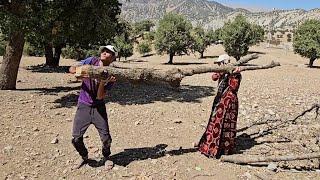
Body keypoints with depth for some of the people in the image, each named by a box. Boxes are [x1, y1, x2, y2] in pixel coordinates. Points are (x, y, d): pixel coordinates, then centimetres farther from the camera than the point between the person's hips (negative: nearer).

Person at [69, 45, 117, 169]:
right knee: (76, 138, -1)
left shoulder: (110, 75, -9)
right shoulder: (92, 61, -4)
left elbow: (100, 97, -15)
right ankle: (84, 157, 30)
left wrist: (103, 82, -31)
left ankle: (106, 158, 28)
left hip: (98, 107, -1)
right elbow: (71, 69, -5)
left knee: (106, 138, -3)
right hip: (83, 106, 1)